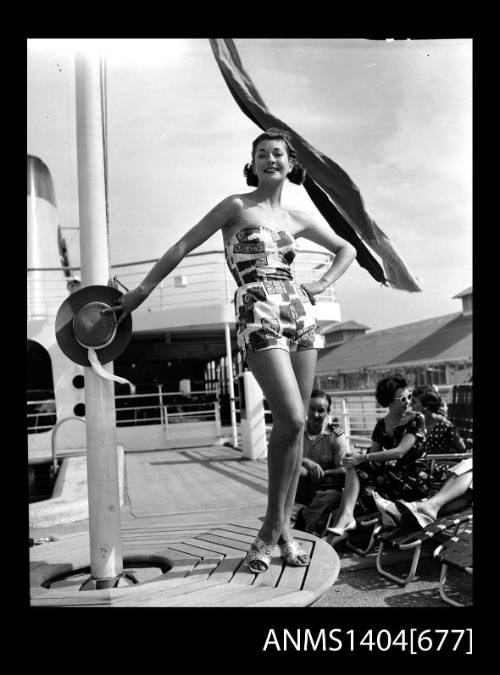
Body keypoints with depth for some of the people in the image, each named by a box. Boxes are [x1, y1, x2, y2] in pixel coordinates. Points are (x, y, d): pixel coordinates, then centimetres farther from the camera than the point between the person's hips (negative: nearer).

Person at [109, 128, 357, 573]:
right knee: (291, 419, -18)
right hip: (258, 318, -5)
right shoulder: (236, 206, 6)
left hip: (299, 315, 6)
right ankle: (272, 529, 0)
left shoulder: (297, 218, 19)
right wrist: (141, 291, 0)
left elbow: (346, 249, 31)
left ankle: (282, 529, 13)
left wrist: (323, 284, 13)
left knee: (296, 424, 2)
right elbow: (183, 246, 3)